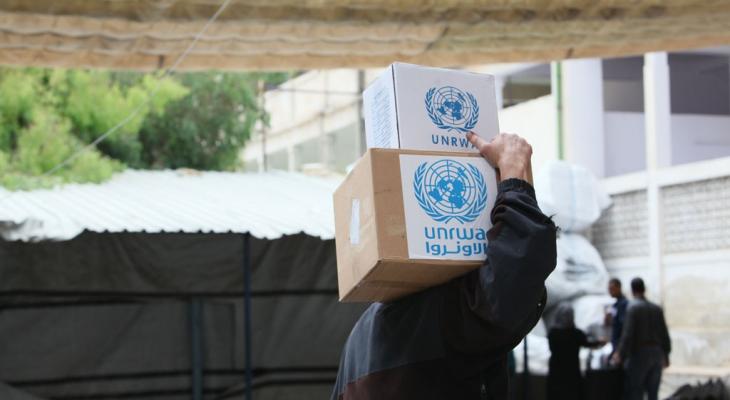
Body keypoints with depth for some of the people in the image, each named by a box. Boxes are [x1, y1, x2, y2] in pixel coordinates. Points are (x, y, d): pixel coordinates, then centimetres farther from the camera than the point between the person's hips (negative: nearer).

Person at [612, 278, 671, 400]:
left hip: (639, 354, -5)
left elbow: (628, 333, -14)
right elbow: (664, 334, 9)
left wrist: (620, 354, -7)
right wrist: (665, 355, 19)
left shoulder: (633, 307, -8)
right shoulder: (657, 308, 7)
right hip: (657, 353, 5)